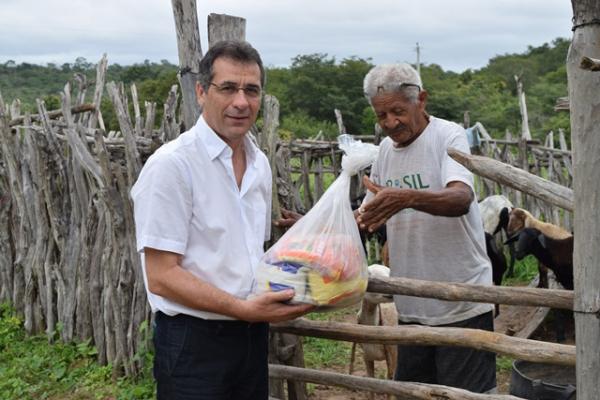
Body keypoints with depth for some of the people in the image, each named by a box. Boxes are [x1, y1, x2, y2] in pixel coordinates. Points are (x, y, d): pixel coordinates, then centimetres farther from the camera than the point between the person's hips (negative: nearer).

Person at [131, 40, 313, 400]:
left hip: (253, 334, 7)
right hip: (194, 342, -7)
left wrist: (288, 289, 2)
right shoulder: (171, 164, -16)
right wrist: (243, 308, -23)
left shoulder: (260, 163, 7)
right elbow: (162, 276, -18)